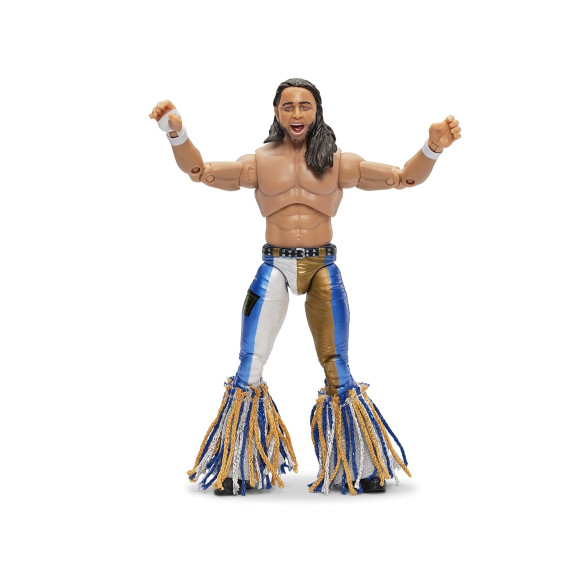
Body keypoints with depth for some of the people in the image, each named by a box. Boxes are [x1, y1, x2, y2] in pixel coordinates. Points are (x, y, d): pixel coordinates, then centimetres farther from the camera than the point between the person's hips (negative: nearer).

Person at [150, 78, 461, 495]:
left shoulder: (339, 163, 5)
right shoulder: (259, 162, 6)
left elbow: (406, 177, 2)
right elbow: (199, 171, -1)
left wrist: (432, 149, -15)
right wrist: (177, 133, -17)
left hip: (323, 269, 0)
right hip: (275, 268, 0)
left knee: (337, 370, 5)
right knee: (249, 372, -2)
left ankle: (358, 468, 17)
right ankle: (239, 469, 12)